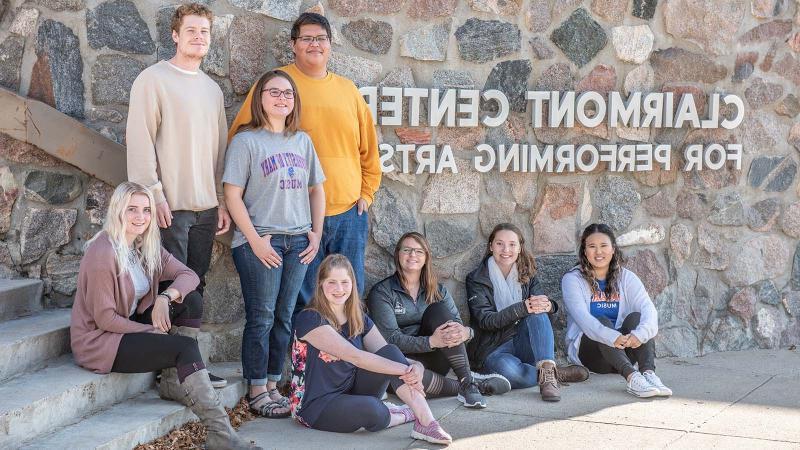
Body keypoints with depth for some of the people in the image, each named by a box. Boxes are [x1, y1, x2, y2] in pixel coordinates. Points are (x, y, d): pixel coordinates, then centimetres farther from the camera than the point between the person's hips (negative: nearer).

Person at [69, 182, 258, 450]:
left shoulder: (147, 247, 4)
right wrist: (154, 332, -16)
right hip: (99, 340, -8)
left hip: (130, 325, 8)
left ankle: (173, 381, -4)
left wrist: (165, 297, -20)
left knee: (191, 300, -7)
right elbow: (105, 318, -21)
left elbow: (189, 275, 0)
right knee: (185, 347, -22)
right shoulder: (103, 253, -21)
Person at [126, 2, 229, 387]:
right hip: (171, 205, -6)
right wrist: (154, 193, -16)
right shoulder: (154, 79, -3)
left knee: (195, 287, 9)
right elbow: (140, 140, -9)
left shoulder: (212, 89, 17)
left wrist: (222, 201, 13)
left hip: (206, 207, 6)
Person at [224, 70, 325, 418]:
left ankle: (273, 385, 17)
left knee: (284, 317, 8)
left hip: (297, 243, 5)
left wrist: (316, 233, 7)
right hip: (259, 242, -5)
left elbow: (316, 190, 18)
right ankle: (257, 392, 6)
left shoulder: (302, 141, 12)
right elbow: (233, 196, -8)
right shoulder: (246, 140, -4)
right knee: (262, 317, -3)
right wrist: (255, 240, -13)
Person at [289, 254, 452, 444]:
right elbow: (354, 356, -24)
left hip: (352, 392, 7)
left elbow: (388, 354, -5)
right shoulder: (309, 319, -16)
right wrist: (405, 370, -28)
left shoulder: (360, 320, 7)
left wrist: (415, 367, -28)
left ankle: (427, 422, -26)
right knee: (370, 408, -37)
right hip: (316, 406, -6)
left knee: (390, 353, -17)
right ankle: (405, 414, -3)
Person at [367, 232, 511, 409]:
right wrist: (432, 341, -29)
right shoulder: (381, 293, -2)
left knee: (439, 309, -22)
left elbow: (457, 324, 0)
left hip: (435, 360, 4)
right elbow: (390, 338, -14)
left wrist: (465, 332, -27)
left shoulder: (437, 291, 13)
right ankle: (470, 386, -23)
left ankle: (467, 382, -27)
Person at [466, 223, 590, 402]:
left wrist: (548, 305, -27)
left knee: (538, 313, -27)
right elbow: (484, 320, -15)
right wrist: (522, 308, -29)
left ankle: (547, 373, -39)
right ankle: (557, 373, -20)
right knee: (509, 371, -39)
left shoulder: (527, 275, 12)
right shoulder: (477, 280, -2)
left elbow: (542, 303, 0)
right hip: (494, 348, -4)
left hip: (526, 343, 4)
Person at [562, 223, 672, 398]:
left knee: (636, 318, -23)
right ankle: (632, 377, -52)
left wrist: (640, 334, -36)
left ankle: (649, 373, -45)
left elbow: (648, 309, -12)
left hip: (623, 352, 3)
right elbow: (582, 318, -21)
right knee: (602, 321, -30)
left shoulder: (627, 278, 6)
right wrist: (613, 338, -40)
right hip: (587, 350, -3)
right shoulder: (572, 279, -3)